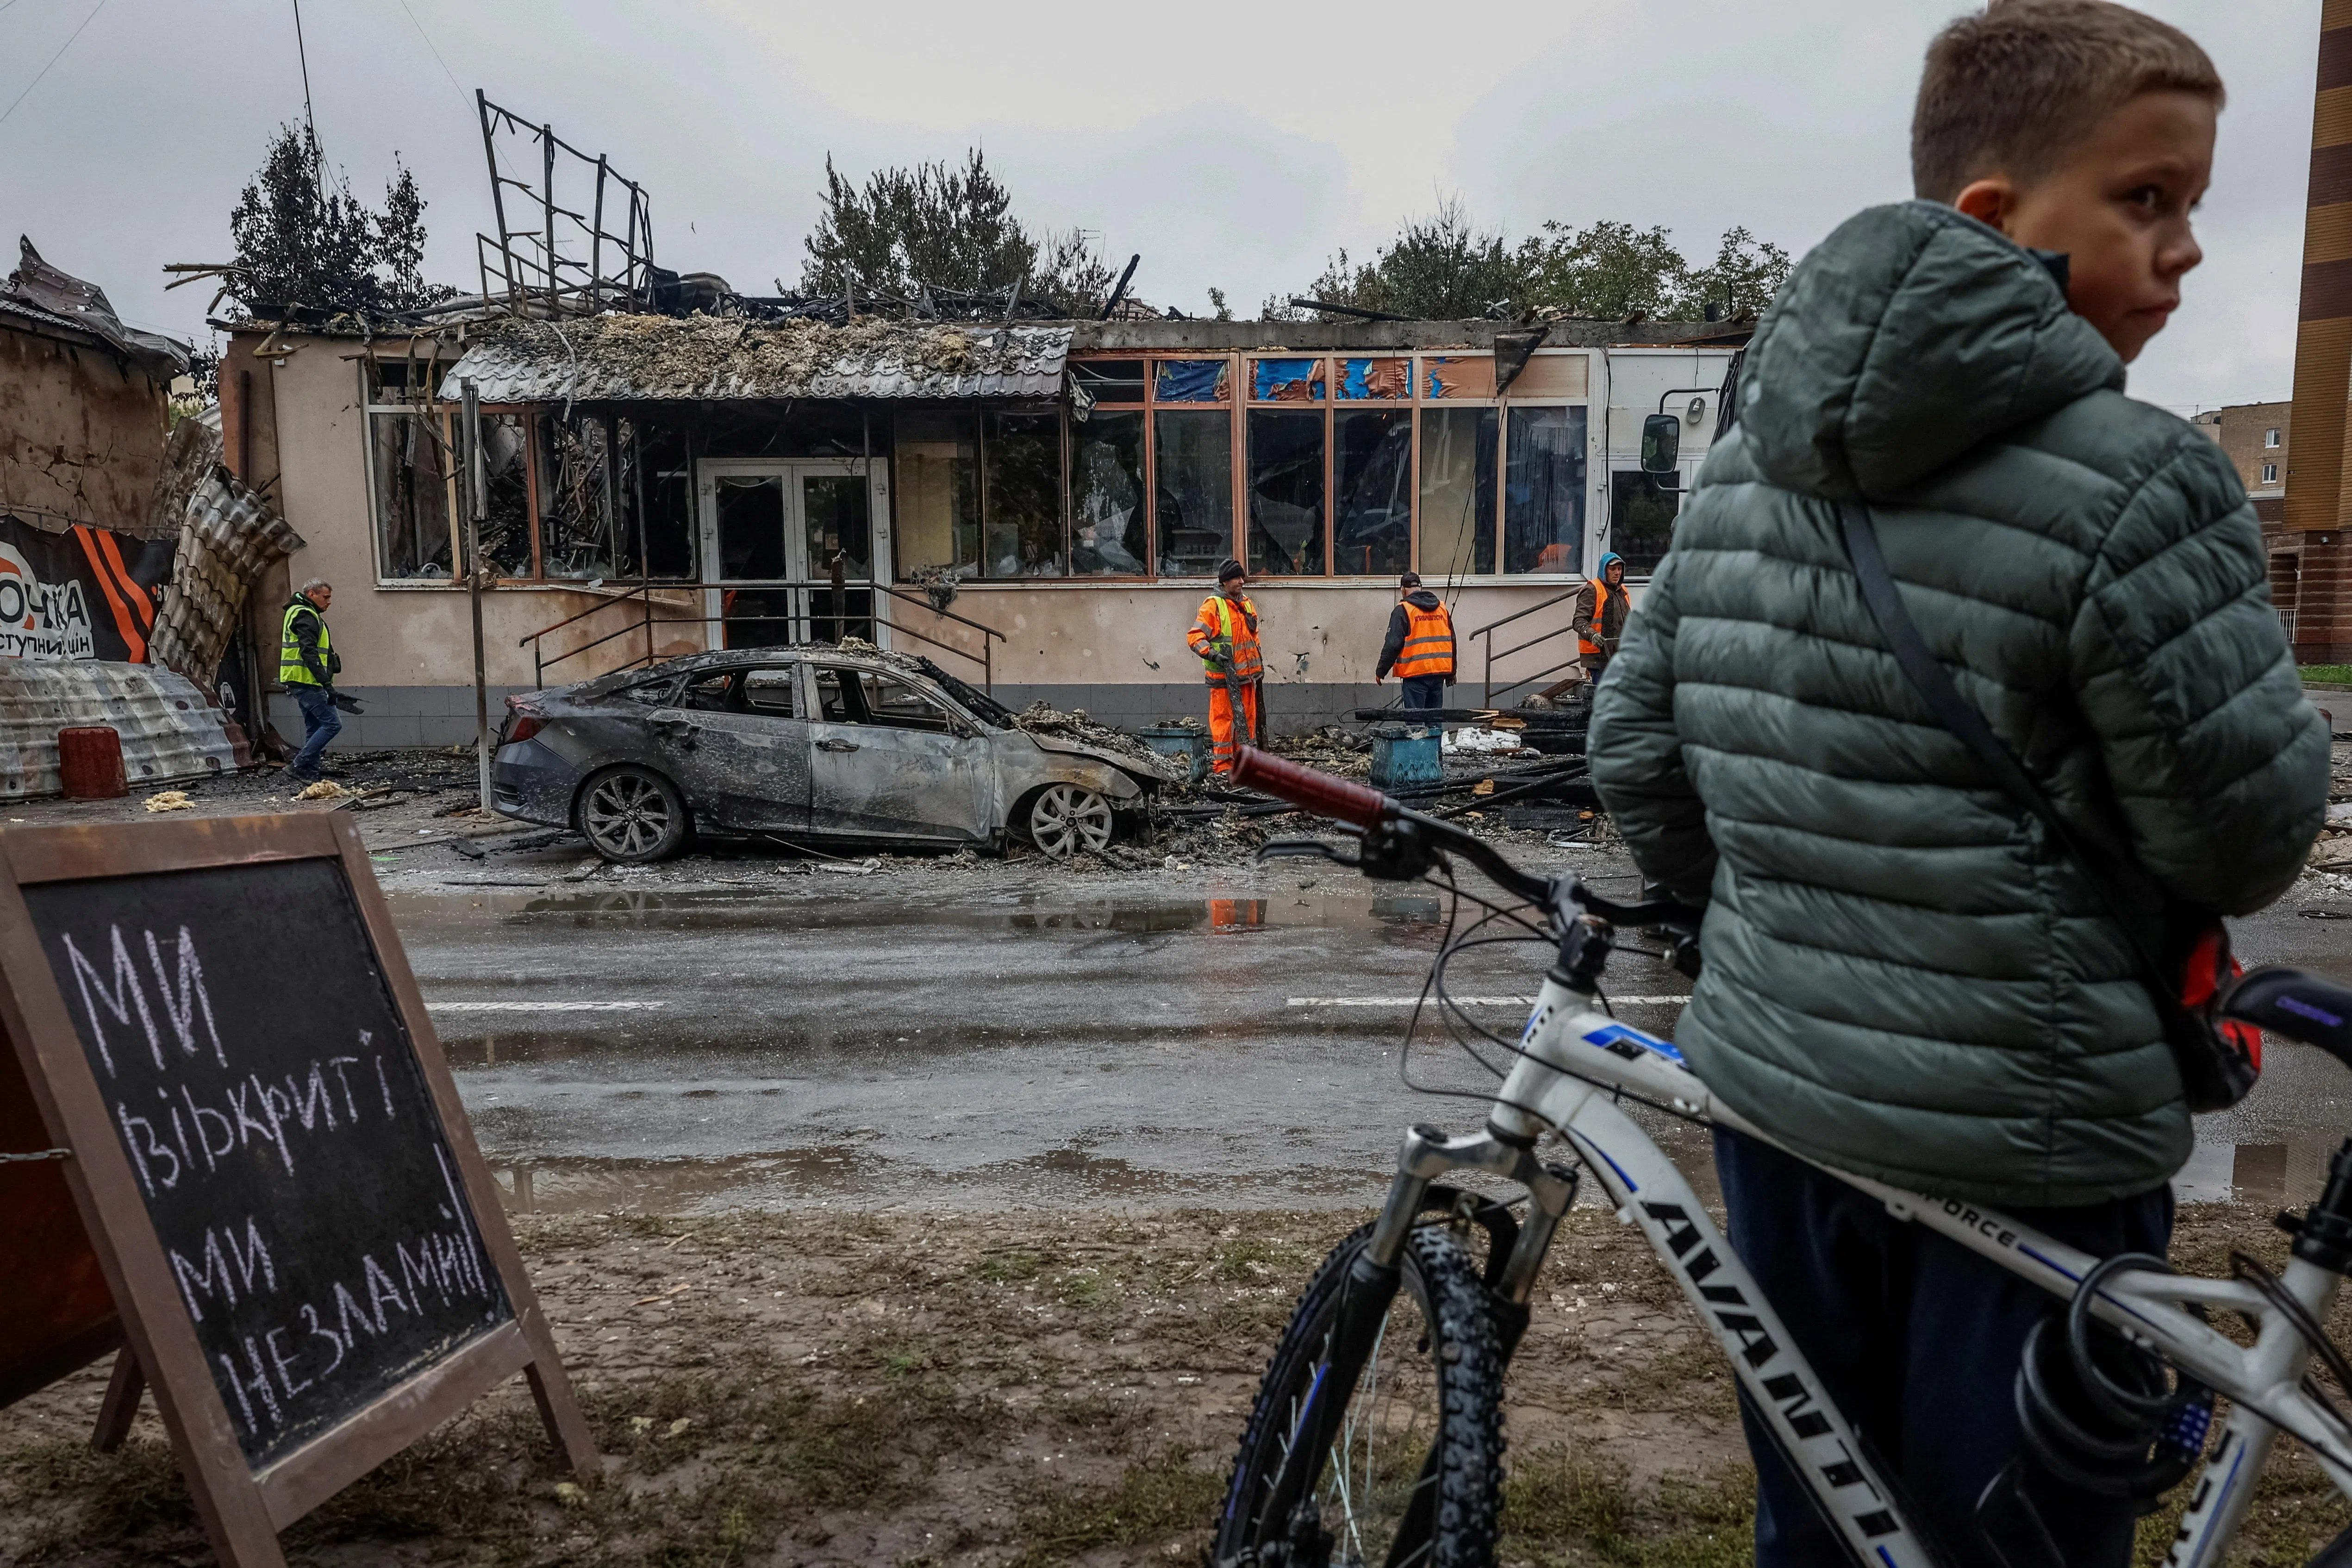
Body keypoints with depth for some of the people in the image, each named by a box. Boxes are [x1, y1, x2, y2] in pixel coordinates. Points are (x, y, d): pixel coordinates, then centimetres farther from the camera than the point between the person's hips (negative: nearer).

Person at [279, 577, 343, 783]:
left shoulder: (299, 613, 23)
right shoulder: (306, 616, -12)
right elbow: (309, 653, -22)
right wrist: (327, 683, -26)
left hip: (301, 682, 11)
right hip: (306, 681, -11)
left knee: (315, 727, 13)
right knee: (332, 724, -12)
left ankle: (310, 775, 13)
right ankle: (298, 765, -12)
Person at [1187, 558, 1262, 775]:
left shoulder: (1247, 605, 14)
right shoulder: (1213, 606, -10)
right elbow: (1194, 636, -14)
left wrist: (1259, 663, 25)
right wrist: (1212, 654, -27)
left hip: (1247, 673, 7)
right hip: (1223, 675, -7)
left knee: (1248, 717, 10)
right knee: (1223, 717, -4)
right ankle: (1223, 763, 1)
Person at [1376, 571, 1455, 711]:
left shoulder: (1403, 610, -7)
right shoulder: (1442, 608, 12)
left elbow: (1393, 645, -11)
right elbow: (1452, 642, 18)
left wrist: (1381, 672, -2)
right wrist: (1451, 673, 26)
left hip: (1416, 674, -6)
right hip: (1439, 673, 6)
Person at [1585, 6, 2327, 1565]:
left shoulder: (1743, 463, 2)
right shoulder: (2140, 481, -17)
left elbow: (1638, 758, 5)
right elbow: (2246, 841, -13)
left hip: (1775, 1091, 6)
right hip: (2023, 1138, -6)